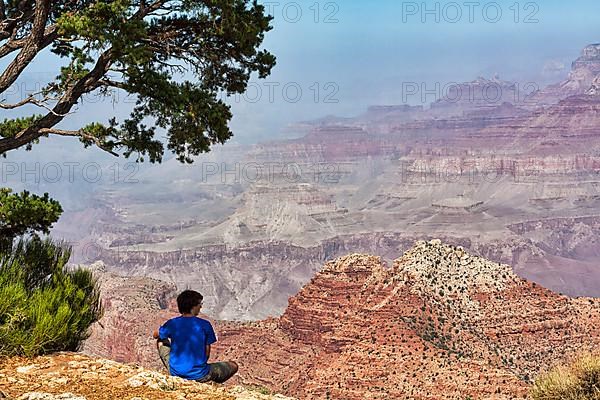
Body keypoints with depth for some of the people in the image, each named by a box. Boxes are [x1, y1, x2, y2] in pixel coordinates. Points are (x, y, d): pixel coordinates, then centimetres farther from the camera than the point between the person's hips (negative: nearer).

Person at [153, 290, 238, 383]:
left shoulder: (172, 323, -6)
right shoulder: (205, 325, -11)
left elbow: (156, 335, 16)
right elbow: (207, 354, -3)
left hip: (175, 372, 2)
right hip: (199, 375, -2)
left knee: (161, 341, 29)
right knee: (233, 366, 18)